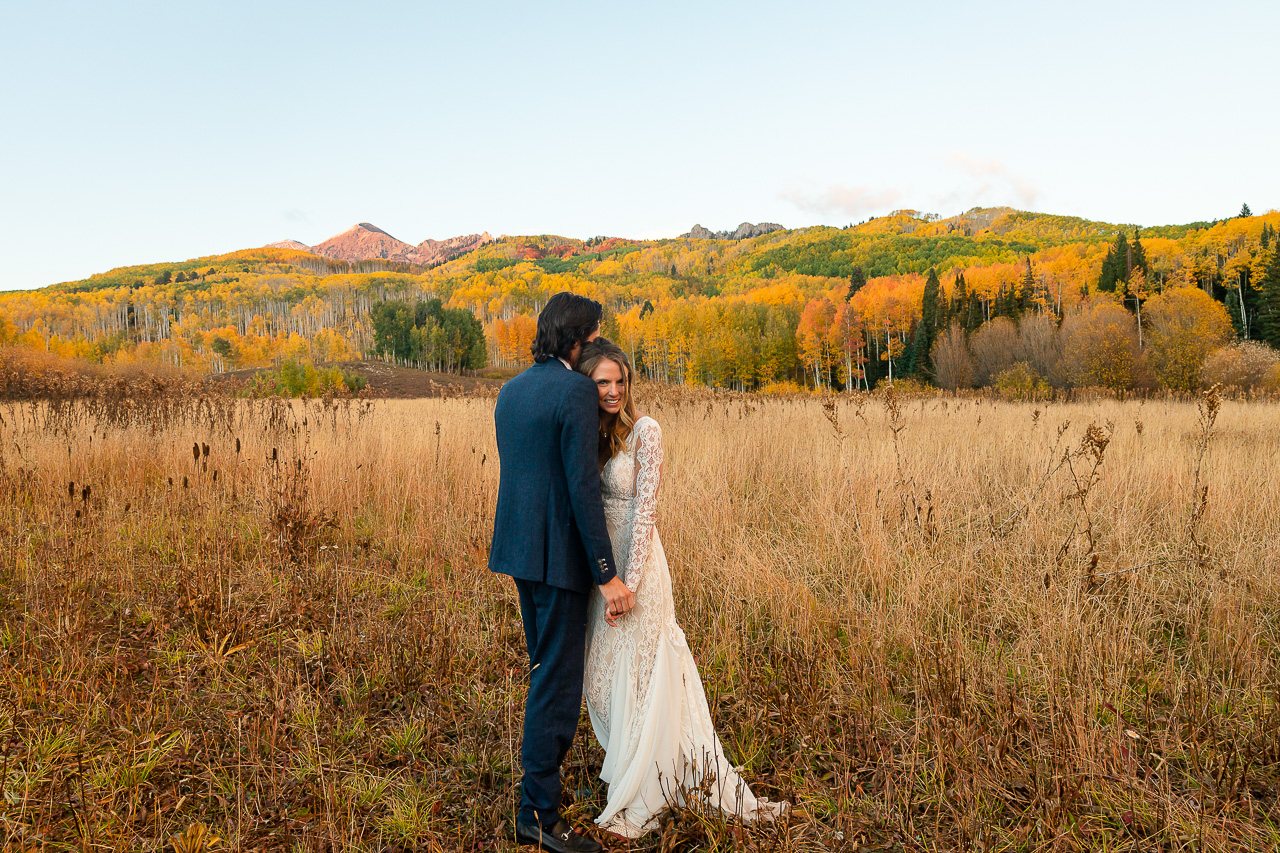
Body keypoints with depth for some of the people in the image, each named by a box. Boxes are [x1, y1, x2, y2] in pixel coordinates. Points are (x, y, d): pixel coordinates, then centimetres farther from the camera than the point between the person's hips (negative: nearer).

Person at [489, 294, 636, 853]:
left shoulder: (511, 391, 11)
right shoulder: (576, 391, -16)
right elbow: (582, 488, -20)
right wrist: (607, 575, -17)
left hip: (519, 550, 9)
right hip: (559, 555, -9)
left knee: (546, 670, 22)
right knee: (558, 680, 0)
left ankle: (543, 773, 36)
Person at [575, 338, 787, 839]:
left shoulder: (644, 431, -11)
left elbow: (645, 510, -15)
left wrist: (628, 583, -18)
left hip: (635, 564, -7)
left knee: (638, 675, 1)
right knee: (604, 672, 15)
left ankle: (636, 801, 18)